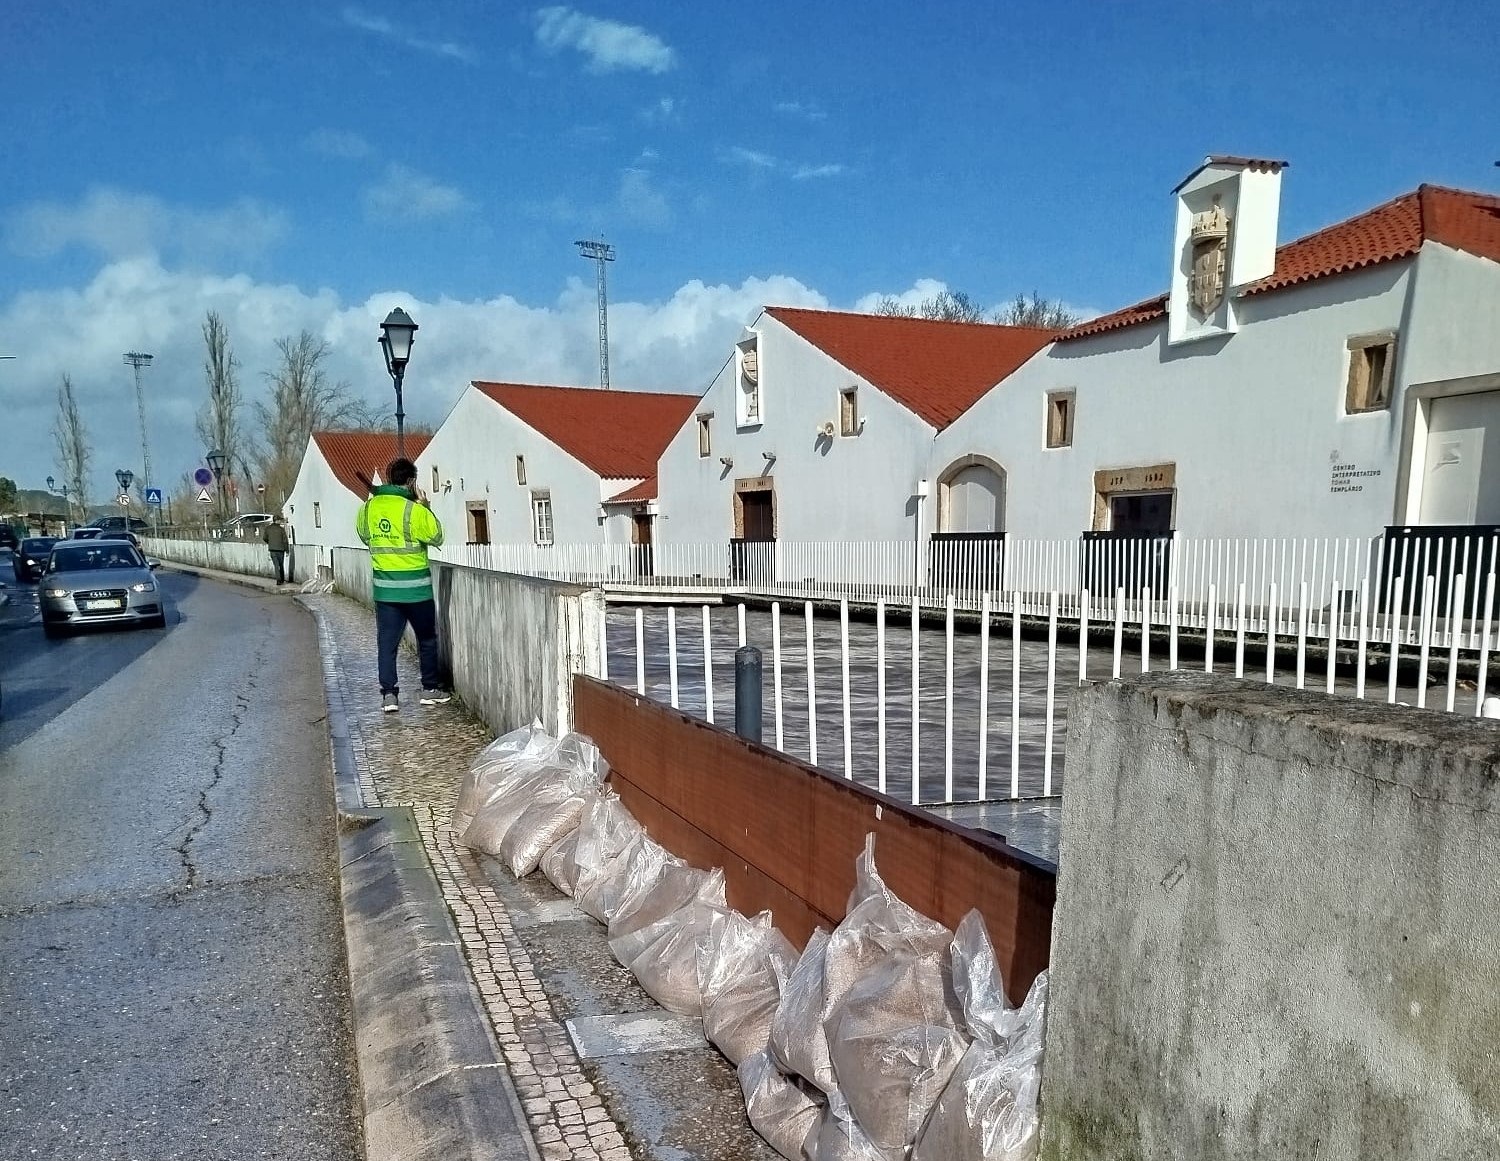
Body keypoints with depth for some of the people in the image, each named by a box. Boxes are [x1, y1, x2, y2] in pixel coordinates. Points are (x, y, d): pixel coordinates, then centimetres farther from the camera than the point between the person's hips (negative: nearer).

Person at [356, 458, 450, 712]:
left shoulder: (369, 507, 1)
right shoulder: (414, 510, -15)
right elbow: (436, 537, -4)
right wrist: (425, 506, 1)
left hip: (384, 588, 4)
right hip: (415, 586, -4)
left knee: (387, 641, 7)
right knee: (427, 638, 12)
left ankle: (388, 693, 4)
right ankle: (431, 688, 20)